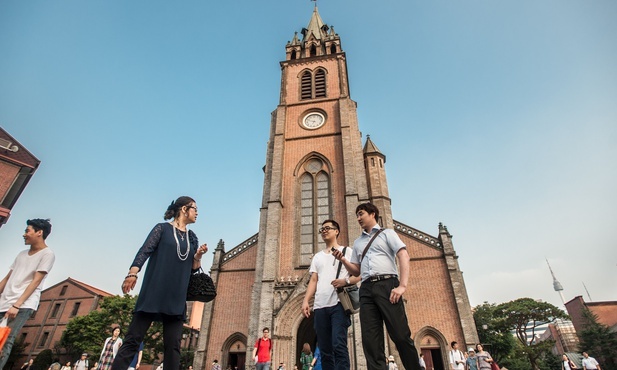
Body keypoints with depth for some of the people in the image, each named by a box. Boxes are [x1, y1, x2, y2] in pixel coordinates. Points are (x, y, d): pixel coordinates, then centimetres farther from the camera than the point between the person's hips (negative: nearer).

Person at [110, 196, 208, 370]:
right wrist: (132, 273, -22)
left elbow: (193, 268, 14)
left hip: (177, 298, 4)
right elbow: (144, 251, -7)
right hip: (153, 293, -4)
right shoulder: (162, 228, 3)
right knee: (134, 338, -3)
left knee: (173, 344, 2)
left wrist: (199, 255, -5)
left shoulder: (192, 238, 15)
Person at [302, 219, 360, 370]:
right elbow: (313, 280, 16)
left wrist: (346, 281, -18)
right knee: (325, 350, 6)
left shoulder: (347, 251, 9)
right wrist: (305, 301, 3)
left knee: (338, 345, -14)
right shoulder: (317, 256, 22)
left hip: (339, 304, -5)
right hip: (320, 306, 5)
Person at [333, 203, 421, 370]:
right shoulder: (357, 242, 24)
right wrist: (343, 260, 4)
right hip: (366, 289, 4)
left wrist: (402, 285, -15)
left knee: (401, 336, -5)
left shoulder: (387, 233, 11)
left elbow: (404, 256, -2)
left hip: (387, 284, -4)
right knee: (370, 340, -1)